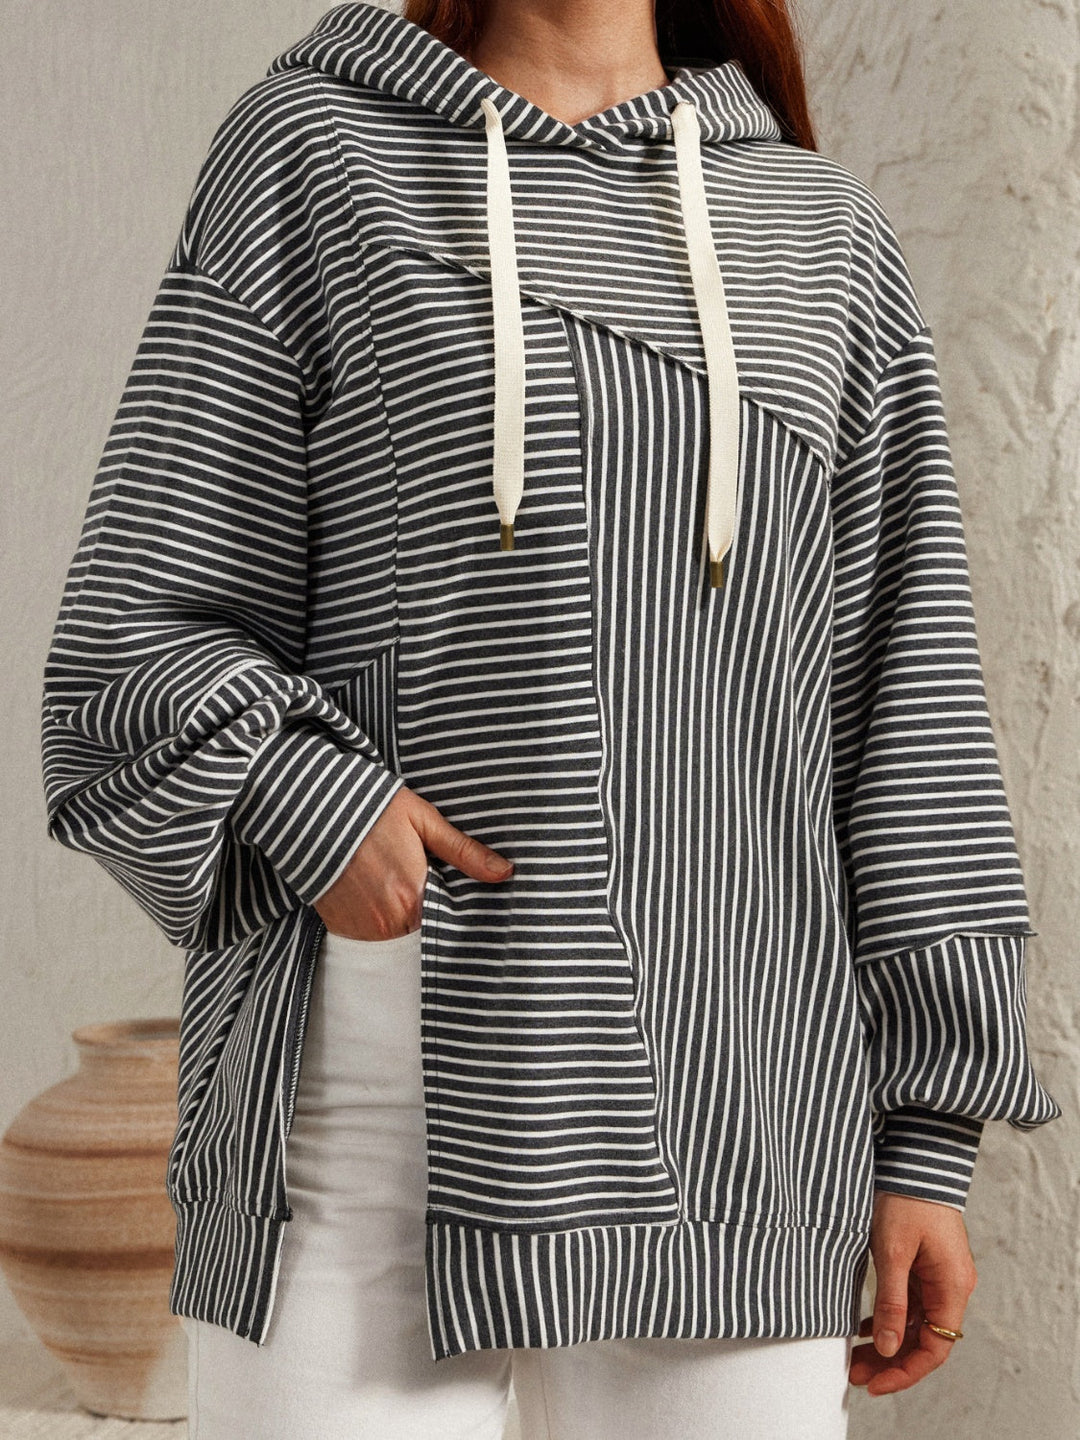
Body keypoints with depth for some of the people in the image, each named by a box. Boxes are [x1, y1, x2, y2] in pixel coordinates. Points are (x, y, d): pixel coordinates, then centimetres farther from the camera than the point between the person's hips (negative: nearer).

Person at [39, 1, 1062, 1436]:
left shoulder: (824, 240, 14)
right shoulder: (312, 150, 7)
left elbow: (895, 697, 10)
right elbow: (144, 632, 3)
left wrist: (925, 1140, 5)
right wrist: (304, 802, -18)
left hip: (721, 1131, 3)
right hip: (374, 1104, -2)